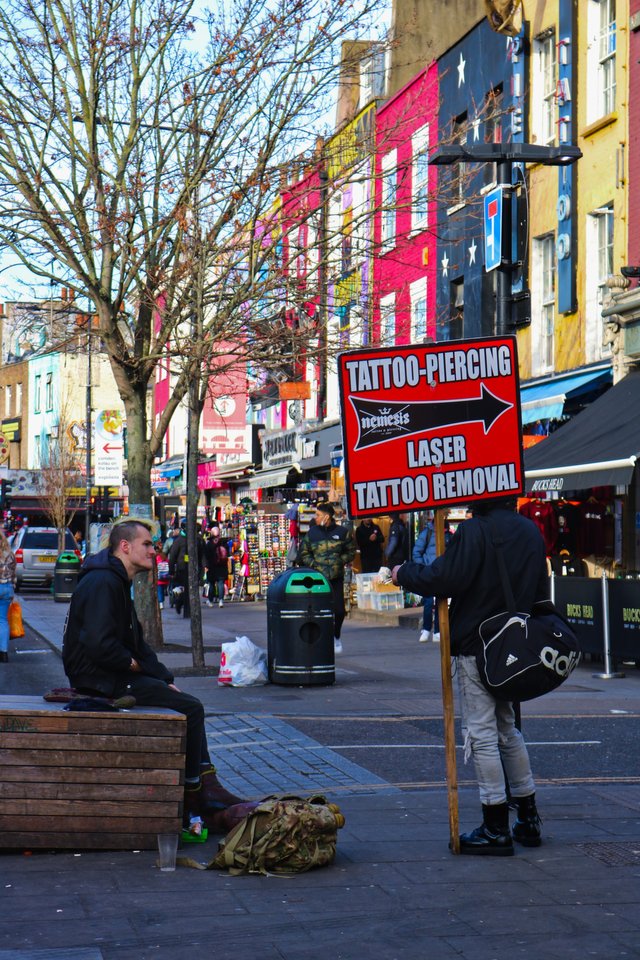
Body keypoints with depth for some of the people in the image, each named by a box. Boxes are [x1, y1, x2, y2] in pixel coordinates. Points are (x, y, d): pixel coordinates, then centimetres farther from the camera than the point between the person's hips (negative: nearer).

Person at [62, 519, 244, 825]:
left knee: (190, 704, 10)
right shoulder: (102, 583, -17)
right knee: (190, 708, -12)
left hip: (115, 674, 11)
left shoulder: (117, 582, 18)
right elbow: (99, 645, -27)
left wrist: (165, 679, 10)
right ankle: (191, 799, -3)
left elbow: (137, 644, 21)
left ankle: (208, 788, 6)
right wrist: (133, 664, -11)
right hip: (101, 680, -11)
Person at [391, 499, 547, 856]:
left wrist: (404, 574, -3)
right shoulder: (531, 531, 9)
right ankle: (528, 820, 22)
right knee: (508, 730, 19)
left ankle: (496, 830, -1)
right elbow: (541, 594, 16)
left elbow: (444, 579, -21)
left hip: (476, 646, -8)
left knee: (482, 733, -2)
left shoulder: (474, 531, -16)